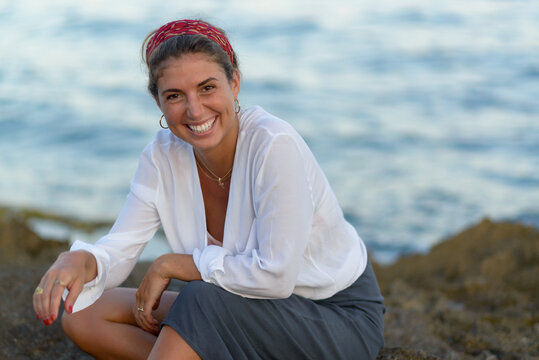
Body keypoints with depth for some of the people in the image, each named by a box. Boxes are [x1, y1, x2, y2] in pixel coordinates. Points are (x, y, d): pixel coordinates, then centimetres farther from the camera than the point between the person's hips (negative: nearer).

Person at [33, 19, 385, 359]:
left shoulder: (275, 144, -27)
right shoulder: (164, 155, -7)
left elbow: (276, 275, -29)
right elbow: (118, 248, -8)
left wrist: (172, 264, -19)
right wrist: (79, 262, -32)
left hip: (342, 320, -6)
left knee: (205, 297, -34)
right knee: (82, 314, -4)